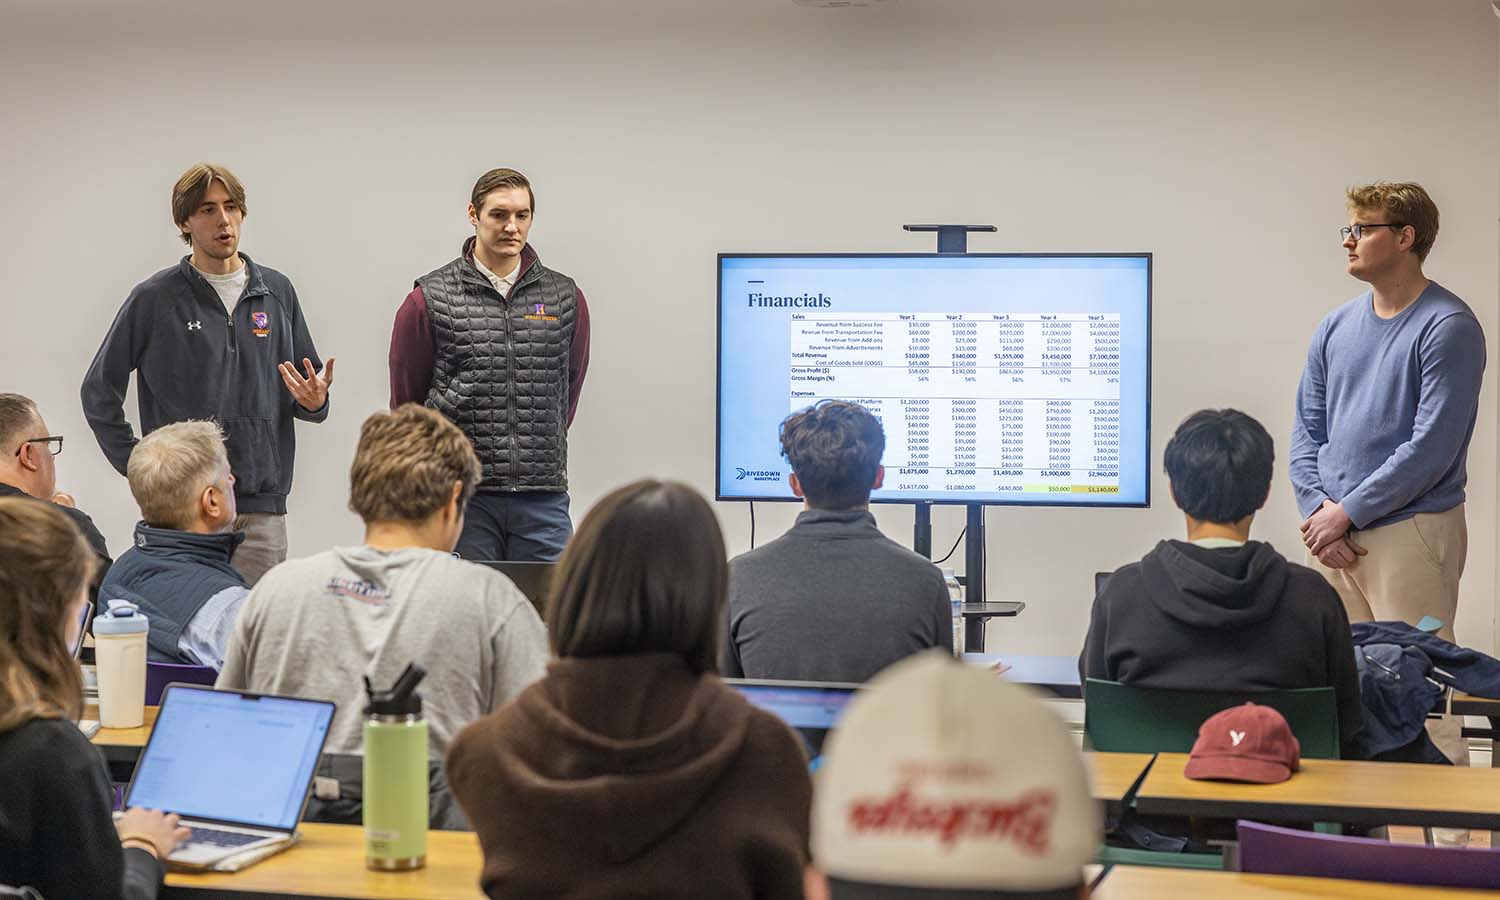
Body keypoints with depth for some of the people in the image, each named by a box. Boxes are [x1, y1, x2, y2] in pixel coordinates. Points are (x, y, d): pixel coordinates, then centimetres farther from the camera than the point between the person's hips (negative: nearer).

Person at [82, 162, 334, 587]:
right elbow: (98, 391, 4)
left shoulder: (277, 293, 10)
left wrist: (314, 400, -8)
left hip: (262, 507, 3)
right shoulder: (155, 298, 0)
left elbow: (310, 389, 15)